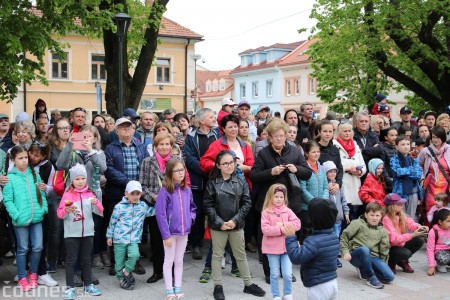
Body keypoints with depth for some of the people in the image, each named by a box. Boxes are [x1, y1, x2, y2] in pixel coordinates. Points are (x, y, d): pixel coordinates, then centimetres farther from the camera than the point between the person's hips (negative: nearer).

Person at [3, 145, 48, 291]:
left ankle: (33, 274, 27)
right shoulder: (9, 177, -5)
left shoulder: (34, 174, 8)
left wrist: (44, 208, -2)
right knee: (23, 249, 7)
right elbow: (7, 200, -8)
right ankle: (22, 278, 21)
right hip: (21, 219, -3)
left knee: (37, 247, 7)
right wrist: (17, 215, -17)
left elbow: (41, 194, 12)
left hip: (37, 218, 4)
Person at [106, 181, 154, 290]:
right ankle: (121, 278, 26)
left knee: (134, 255, -22)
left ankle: (126, 272, 2)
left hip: (134, 240, 1)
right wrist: (109, 236, 7)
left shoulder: (143, 206, 6)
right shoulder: (119, 206, -3)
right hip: (119, 239, -1)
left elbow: (153, 211, 16)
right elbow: (112, 222, 4)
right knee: (120, 260, 5)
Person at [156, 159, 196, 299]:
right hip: (170, 232, -5)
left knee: (179, 261, 14)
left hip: (184, 232, 5)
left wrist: (191, 218, -2)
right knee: (169, 261, 8)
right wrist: (166, 235, -16)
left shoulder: (187, 190, 3)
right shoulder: (165, 191, -14)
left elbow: (192, 207, 18)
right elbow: (160, 214, -15)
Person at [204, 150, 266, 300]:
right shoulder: (212, 183, -6)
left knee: (241, 255, 13)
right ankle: (218, 286, 21)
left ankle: (248, 284, 26)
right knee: (217, 255, 9)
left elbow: (247, 203, -3)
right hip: (218, 225, -2)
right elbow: (208, 205, -8)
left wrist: (235, 220, -12)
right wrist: (219, 222, -15)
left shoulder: (241, 181, -1)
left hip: (237, 225, 2)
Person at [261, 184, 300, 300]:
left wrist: (284, 224, -18)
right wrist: (281, 229, -20)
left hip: (286, 247, 2)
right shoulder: (266, 212, -6)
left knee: (288, 274, 2)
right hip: (272, 248, -2)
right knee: (275, 274, 9)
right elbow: (265, 229, -16)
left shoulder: (287, 211, 2)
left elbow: (297, 224, -7)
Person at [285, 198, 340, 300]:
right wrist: (302, 248, 11)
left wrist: (290, 237, -19)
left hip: (318, 287, -9)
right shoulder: (334, 237, 6)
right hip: (333, 282, 9)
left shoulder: (314, 241, -24)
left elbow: (296, 257, -27)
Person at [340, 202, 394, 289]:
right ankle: (371, 278, -24)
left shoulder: (382, 231, 11)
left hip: (373, 257, 4)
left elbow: (384, 250, 13)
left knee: (389, 277, -17)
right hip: (356, 255, -4)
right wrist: (345, 252, -13)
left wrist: (382, 265, 6)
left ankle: (364, 271, 6)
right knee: (364, 249, -41)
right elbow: (344, 236, -2)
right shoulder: (357, 223, 0)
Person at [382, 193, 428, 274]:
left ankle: (403, 261, 9)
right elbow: (394, 239, -31)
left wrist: (419, 227, -34)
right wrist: (412, 235, -37)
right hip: (390, 248, -8)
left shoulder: (401, 214, -1)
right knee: (406, 253, -31)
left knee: (419, 240, -7)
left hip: (400, 243, 8)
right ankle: (391, 263, 2)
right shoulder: (386, 219, -25)